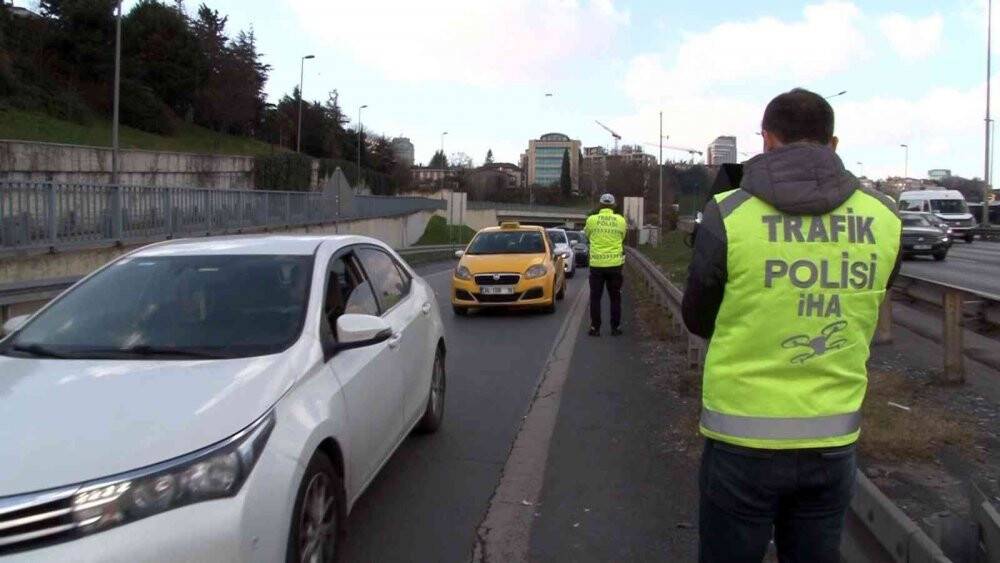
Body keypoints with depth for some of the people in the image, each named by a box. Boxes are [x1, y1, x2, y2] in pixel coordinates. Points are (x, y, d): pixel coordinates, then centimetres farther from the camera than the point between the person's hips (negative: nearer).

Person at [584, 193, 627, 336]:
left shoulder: (592, 219, -4)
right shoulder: (620, 220, -1)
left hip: (596, 264, -1)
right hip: (615, 263, 1)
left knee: (595, 298, 7)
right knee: (615, 298, 10)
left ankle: (595, 327, 6)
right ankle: (615, 327, 12)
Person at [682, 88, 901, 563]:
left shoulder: (729, 214, -12)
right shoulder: (883, 217, -3)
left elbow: (697, 319, 0)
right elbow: (864, 313, 9)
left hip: (744, 438, -3)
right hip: (833, 439, 3)